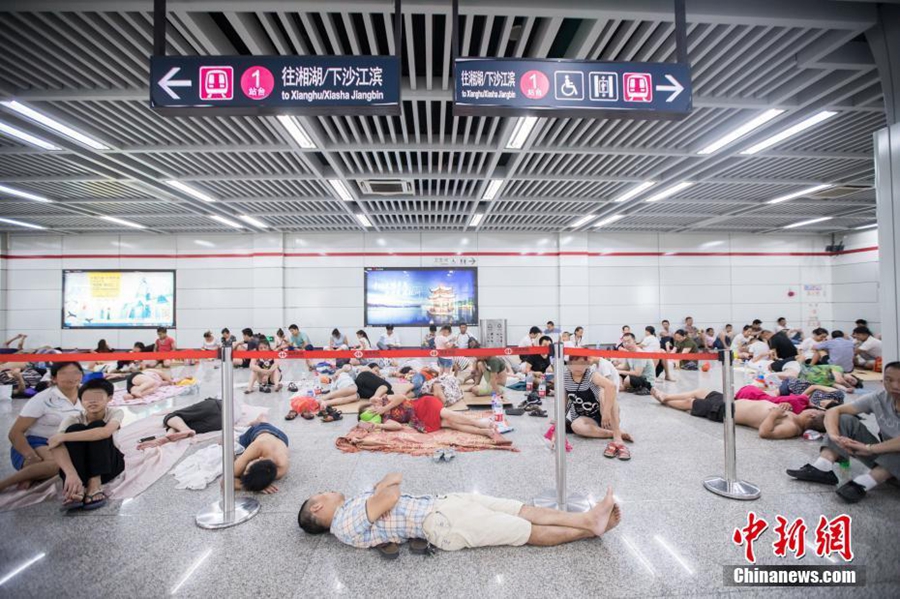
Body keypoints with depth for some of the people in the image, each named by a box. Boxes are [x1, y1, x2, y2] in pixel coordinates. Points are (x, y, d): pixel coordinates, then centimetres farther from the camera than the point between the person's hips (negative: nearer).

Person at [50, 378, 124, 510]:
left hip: (109, 465, -1)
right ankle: (76, 489, -36)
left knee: (97, 426, -26)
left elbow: (105, 432, -36)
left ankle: (95, 484, -32)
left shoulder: (115, 413, -13)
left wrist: (63, 437, -32)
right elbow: (56, 446, -29)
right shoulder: (73, 419, -11)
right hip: (80, 467, 1)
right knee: (75, 429, -25)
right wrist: (71, 474, -46)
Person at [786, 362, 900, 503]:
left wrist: (870, 448, -33)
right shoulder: (878, 398, -9)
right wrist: (835, 436, -30)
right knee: (845, 420, -14)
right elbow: (833, 411, -12)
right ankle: (822, 470, -27)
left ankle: (862, 484, -33)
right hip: (882, 454, 4)